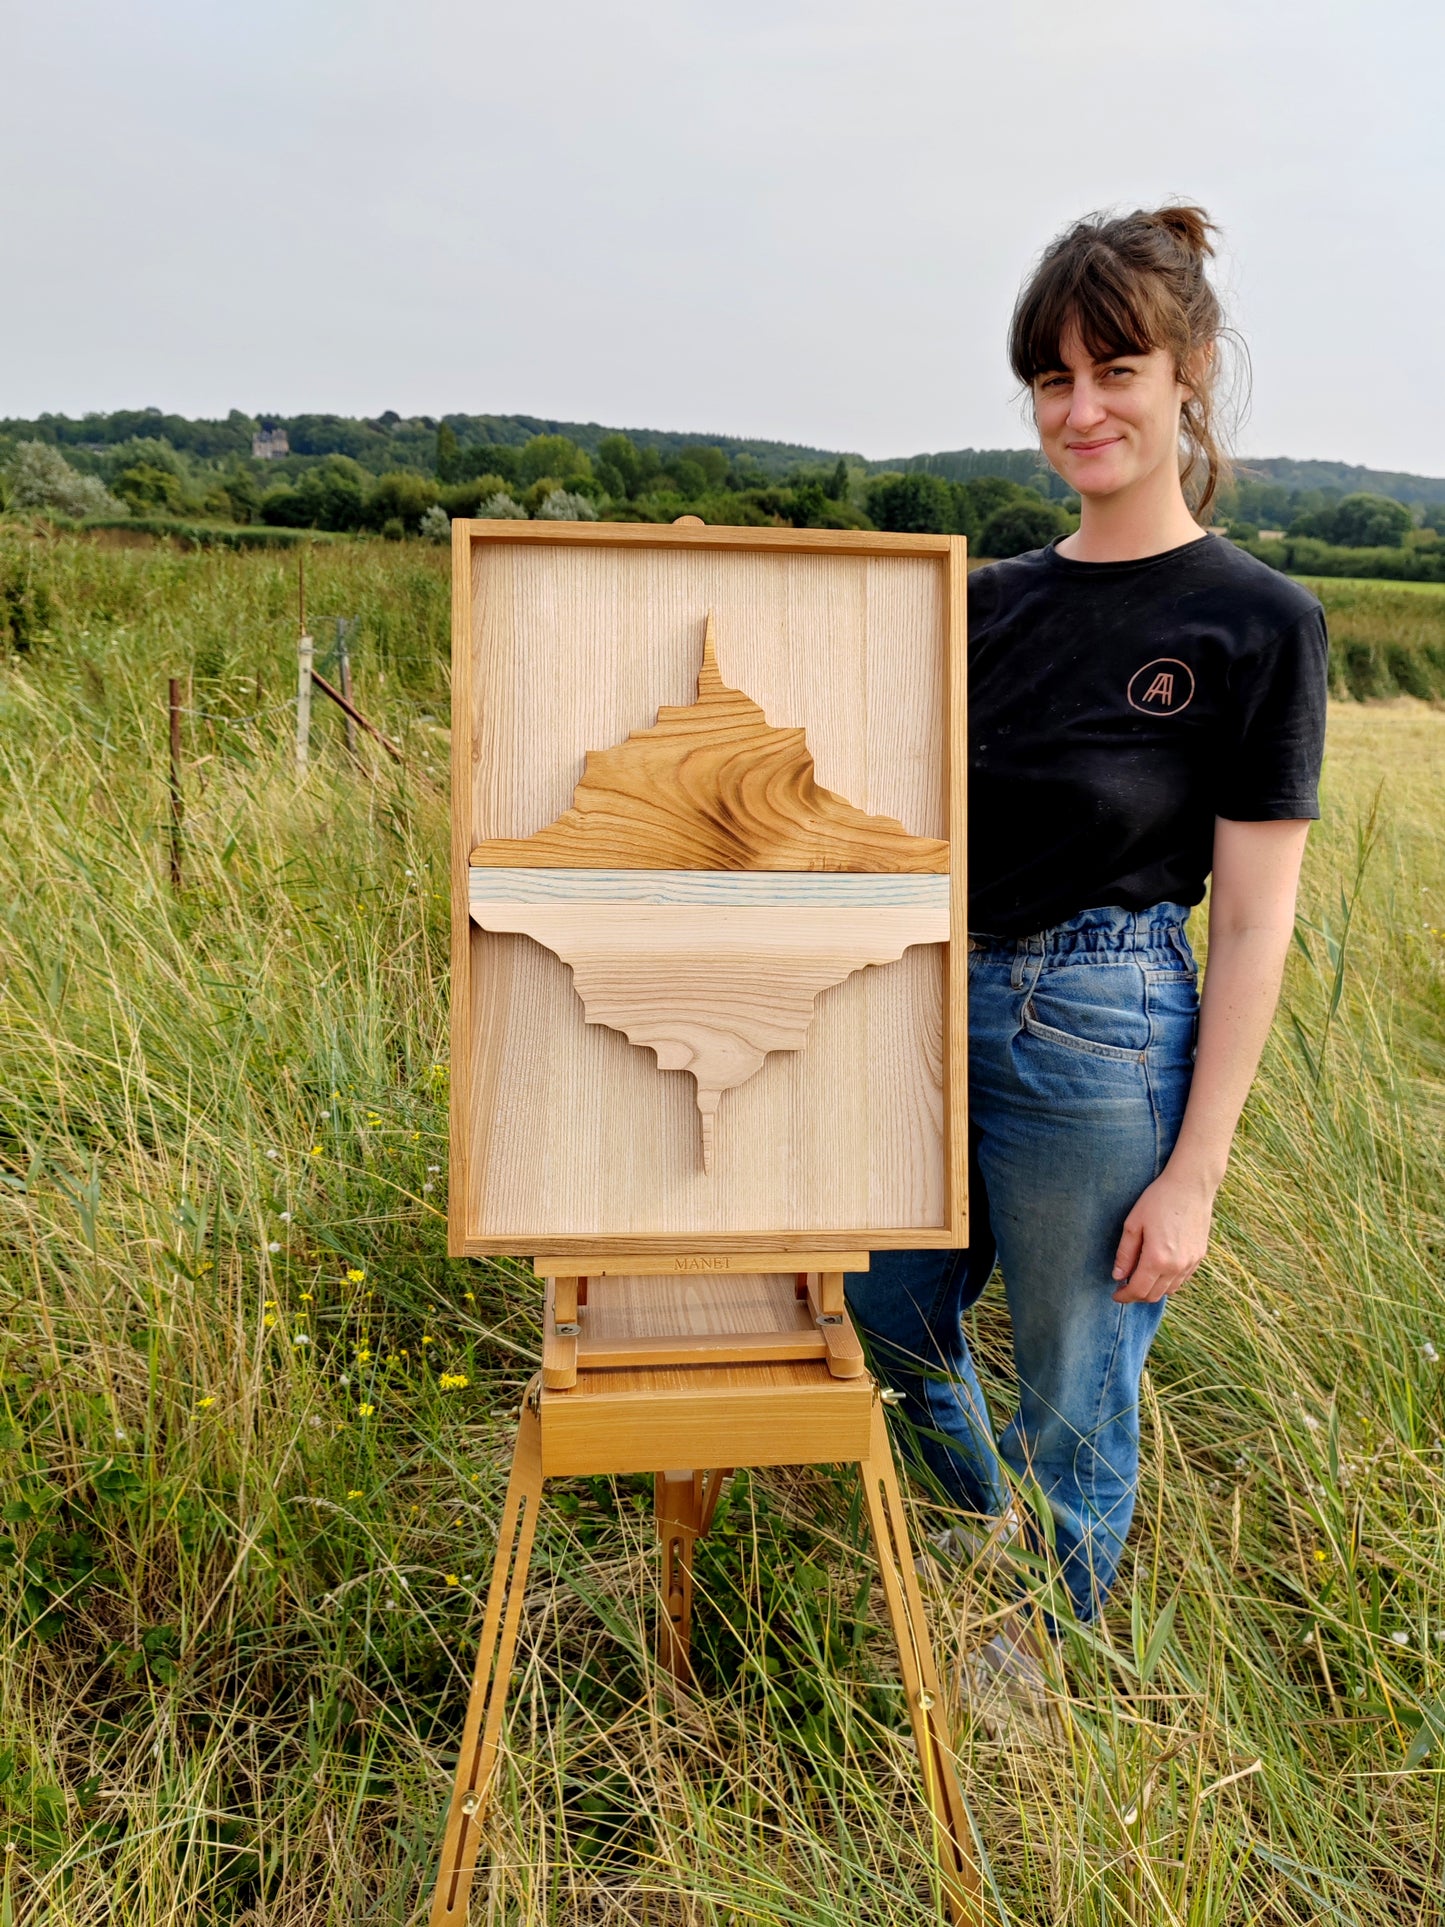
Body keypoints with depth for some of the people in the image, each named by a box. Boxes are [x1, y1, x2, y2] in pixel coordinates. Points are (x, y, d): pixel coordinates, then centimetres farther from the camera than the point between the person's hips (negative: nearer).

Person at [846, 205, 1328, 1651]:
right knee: (894, 1329, 22)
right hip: (942, 1008, 6)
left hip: (1105, 1041, -6)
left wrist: (1194, 1173, -11)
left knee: (1074, 1403, 12)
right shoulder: (994, 604, 7)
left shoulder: (1257, 625, -10)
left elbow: (1253, 927, -10)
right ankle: (990, 1532, 53)